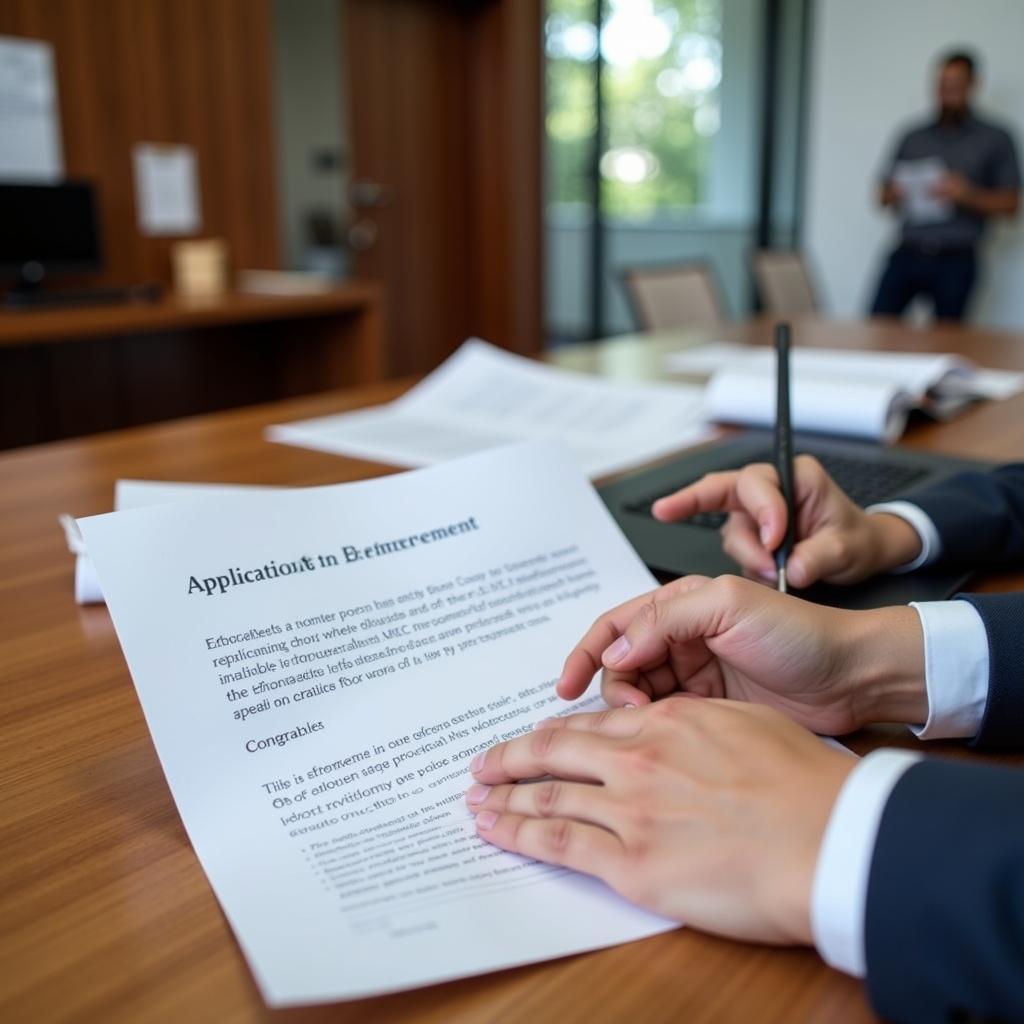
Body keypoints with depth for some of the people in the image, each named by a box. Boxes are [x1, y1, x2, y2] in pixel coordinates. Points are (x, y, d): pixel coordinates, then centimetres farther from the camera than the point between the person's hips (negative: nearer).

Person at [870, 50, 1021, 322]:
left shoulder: (995, 140, 7)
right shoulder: (914, 137, 14)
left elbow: (1009, 204, 3)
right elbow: (884, 194, 17)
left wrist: (967, 195, -14)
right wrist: (894, 195, -7)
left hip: (955, 261, -2)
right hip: (907, 255, 2)